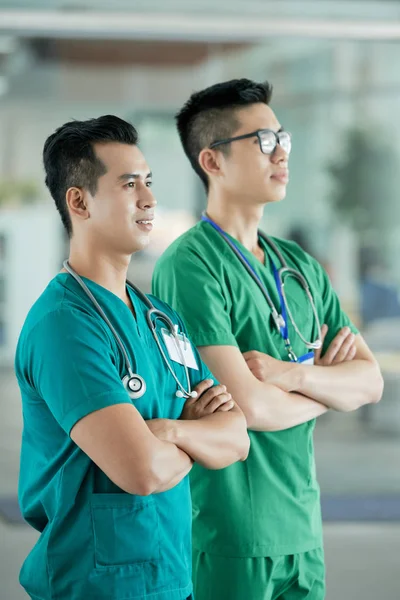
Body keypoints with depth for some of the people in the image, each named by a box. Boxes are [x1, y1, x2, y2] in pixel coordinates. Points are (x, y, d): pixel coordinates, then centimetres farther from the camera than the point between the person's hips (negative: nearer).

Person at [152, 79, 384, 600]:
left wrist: (290, 373, -14)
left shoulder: (300, 266, 12)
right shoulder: (190, 265, -13)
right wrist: (327, 381, -2)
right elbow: (247, 405, -21)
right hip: (226, 535, -7)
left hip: (301, 527, 7)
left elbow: (370, 381, 5)